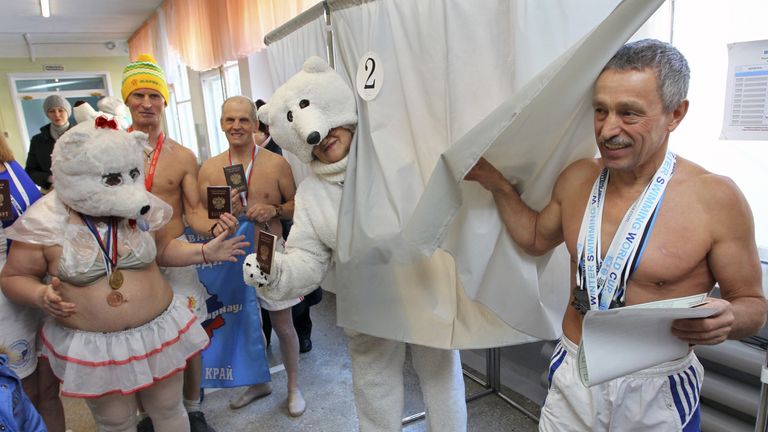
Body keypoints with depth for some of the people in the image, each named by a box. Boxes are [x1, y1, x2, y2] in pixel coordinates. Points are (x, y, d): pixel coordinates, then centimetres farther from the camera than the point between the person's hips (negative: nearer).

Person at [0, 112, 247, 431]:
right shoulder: (46, 223, -12)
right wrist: (40, 296, -23)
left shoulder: (140, 208, -4)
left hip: (158, 331, 2)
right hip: (92, 345, -2)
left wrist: (204, 252, -3)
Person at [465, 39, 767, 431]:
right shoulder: (577, 179, -4)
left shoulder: (716, 198, -16)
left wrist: (728, 319, -28)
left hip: (657, 392, -3)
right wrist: (497, 184, 1)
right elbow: (536, 238, 12)